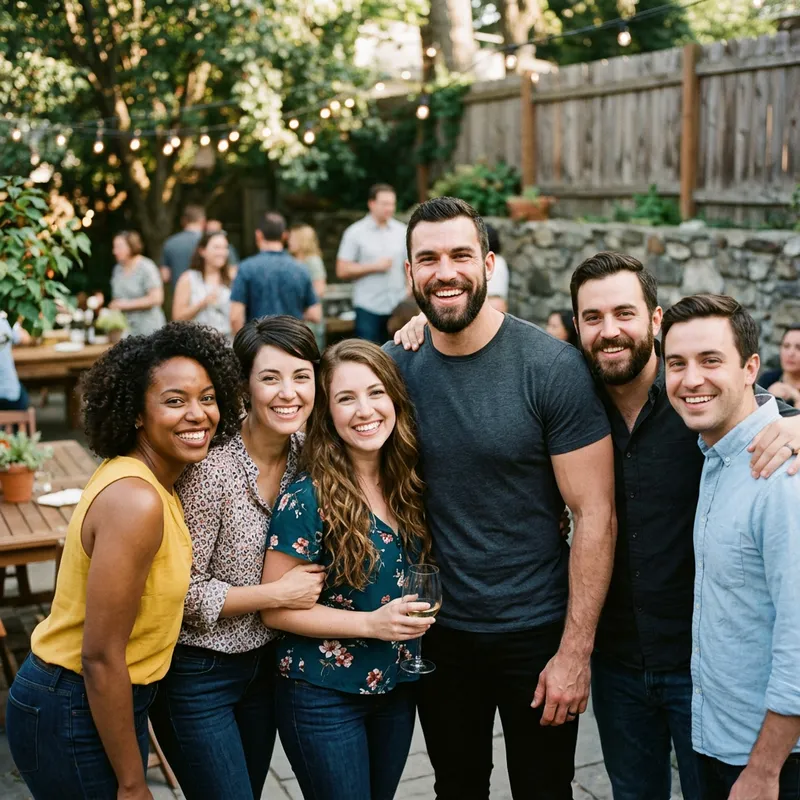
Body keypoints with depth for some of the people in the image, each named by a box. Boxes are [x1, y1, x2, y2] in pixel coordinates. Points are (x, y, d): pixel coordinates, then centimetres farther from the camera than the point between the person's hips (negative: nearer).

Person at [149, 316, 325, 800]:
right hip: (197, 674, -6)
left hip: (264, 663, 7)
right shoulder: (213, 469, -25)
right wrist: (279, 594, -20)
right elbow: (180, 591, -21)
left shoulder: (307, 451, -6)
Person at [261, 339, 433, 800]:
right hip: (324, 697, -5)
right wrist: (371, 623, -22)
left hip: (397, 688, 6)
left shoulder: (409, 484, -2)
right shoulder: (308, 498, -18)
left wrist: (417, 618, -5)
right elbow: (275, 608, -15)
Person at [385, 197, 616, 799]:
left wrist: (575, 652, -15)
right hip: (439, 630, 3)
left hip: (537, 634, -3)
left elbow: (595, 515, -15)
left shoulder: (553, 367, -16)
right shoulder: (396, 366, -5)